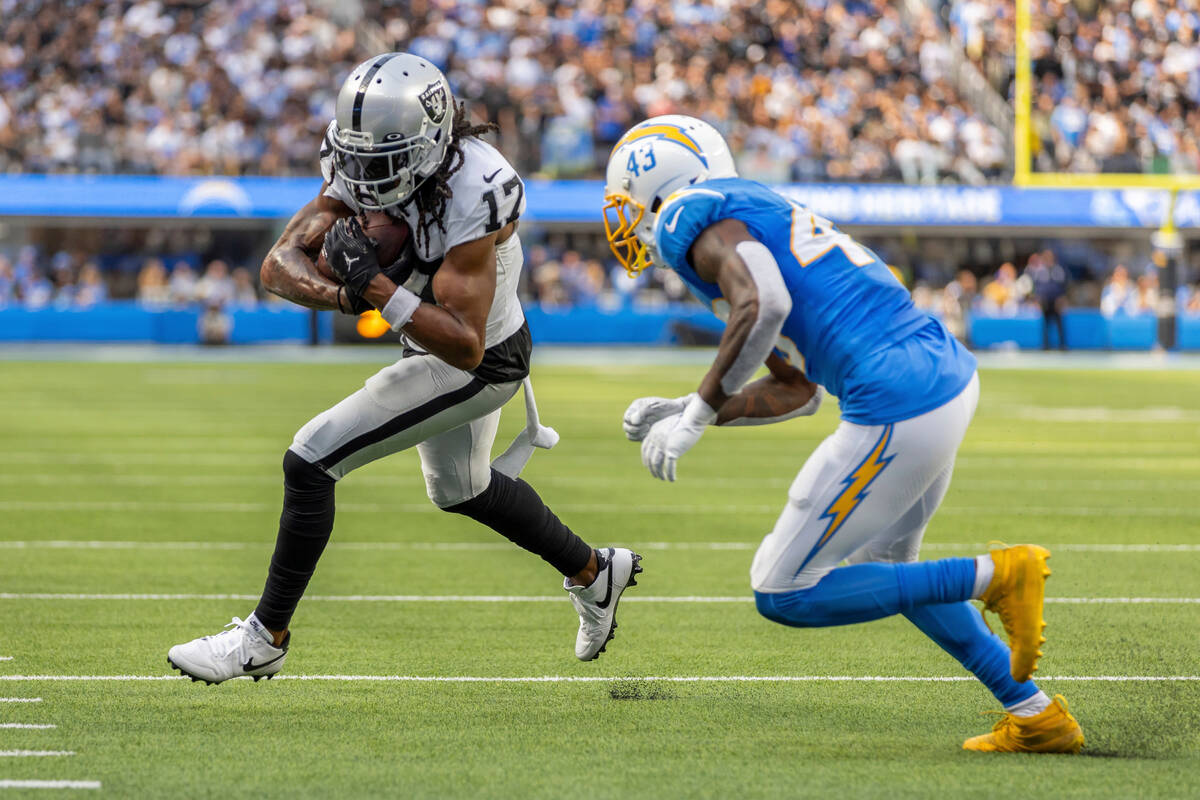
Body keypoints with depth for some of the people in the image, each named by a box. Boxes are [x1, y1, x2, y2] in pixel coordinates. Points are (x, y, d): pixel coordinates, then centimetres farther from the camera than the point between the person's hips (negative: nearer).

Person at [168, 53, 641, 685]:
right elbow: (279, 264, -17)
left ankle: (265, 638, -4)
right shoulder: (363, 165, -13)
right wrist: (342, 294, -38)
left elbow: (464, 345, -36)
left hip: (477, 366, -9)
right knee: (460, 488, 31)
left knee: (312, 459, -15)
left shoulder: (470, 195, -35)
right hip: (435, 343, 9)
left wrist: (376, 287, -43)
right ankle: (595, 574, 51)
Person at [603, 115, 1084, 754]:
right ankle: (1035, 714, 28)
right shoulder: (760, 216, 26)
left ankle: (995, 576, -3)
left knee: (783, 594, 1)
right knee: (883, 564, 30)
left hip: (898, 408, -10)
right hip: (951, 373, 10)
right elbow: (798, 390, 28)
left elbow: (765, 305, -24)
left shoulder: (694, 218, -3)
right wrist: (684, 412, 22)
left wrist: (698, 412, -14)